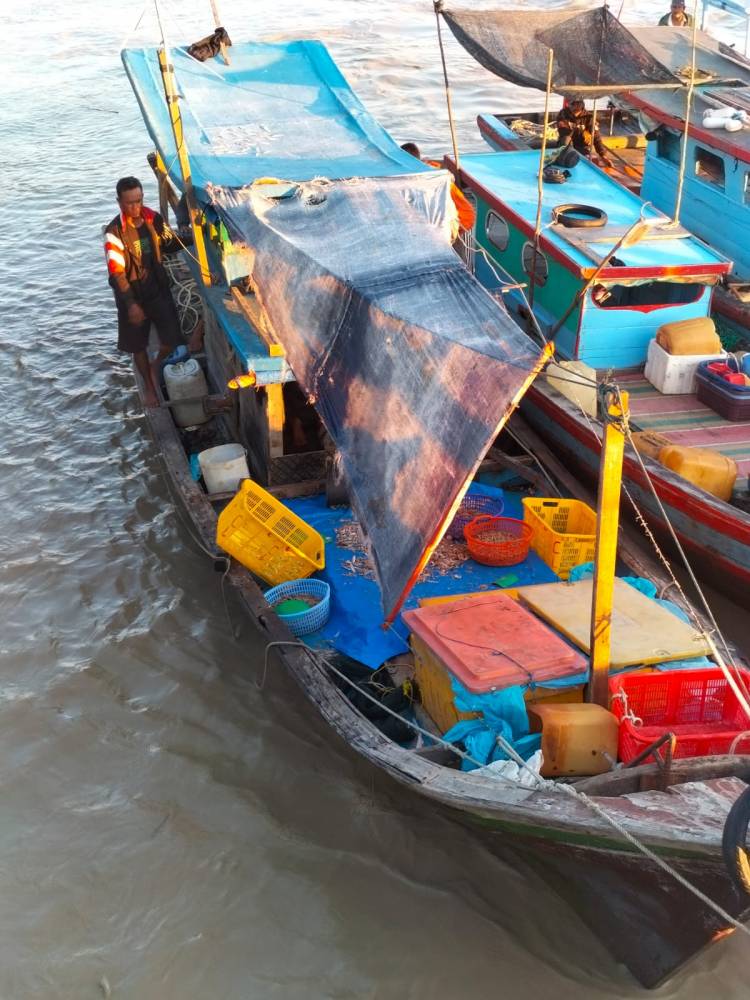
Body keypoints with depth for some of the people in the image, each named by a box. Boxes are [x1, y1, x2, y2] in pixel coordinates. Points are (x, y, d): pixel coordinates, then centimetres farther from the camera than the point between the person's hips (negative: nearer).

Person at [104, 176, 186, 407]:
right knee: (138, 345, 13)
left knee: (173, 340, -2)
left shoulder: (154, 219, -7)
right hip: (132, 295, -3)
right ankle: (149, 386, 36)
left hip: (159, 289, 3)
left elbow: (169, 245, 11)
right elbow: (116, 272, -19)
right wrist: (131, 304, -26)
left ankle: (156, 366, 31)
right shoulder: (114, 232, -20)